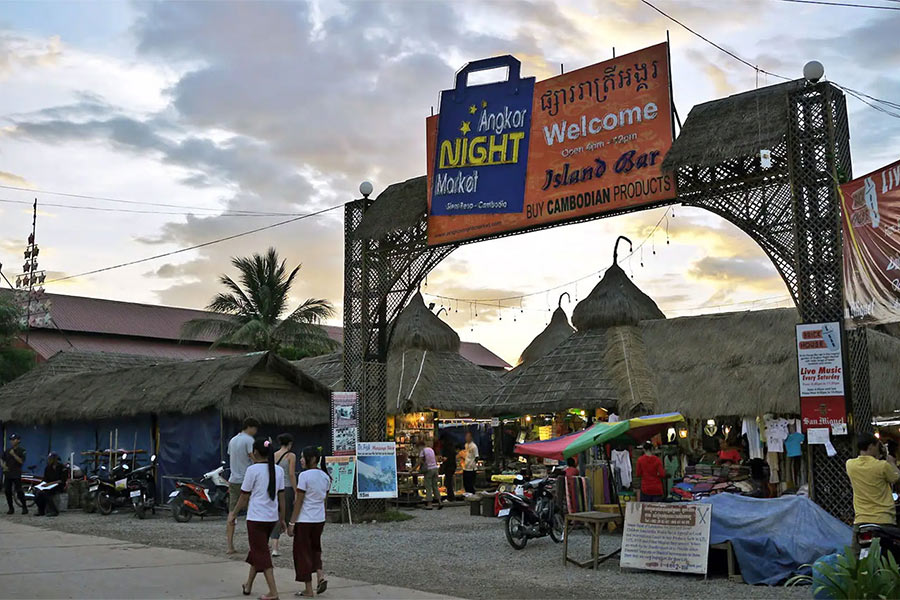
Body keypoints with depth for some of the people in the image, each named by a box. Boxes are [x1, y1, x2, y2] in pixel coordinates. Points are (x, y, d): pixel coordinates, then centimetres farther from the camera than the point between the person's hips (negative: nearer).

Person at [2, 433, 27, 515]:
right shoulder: (7, 450, 11)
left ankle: (24, 508, 3)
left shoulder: (21, 450, -3)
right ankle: (11, 508, 14)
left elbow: (21, 461, -13)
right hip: (7, 474, 5)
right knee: (7, 491, 3)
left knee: (19, 491, -7)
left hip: (16, 474, -5)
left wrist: (13, 454, -18)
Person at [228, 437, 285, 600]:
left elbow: (244, 496, -6)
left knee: (261, 554, 0)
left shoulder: (253, 470, -11)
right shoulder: (278, 470, 5)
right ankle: (248, 585, 34)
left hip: (256, 518, -6)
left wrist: (233, 514, 7)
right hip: (272, 518, 6)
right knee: (257, 550, 22)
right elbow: (281, 496, 8)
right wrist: (282, 518, 16)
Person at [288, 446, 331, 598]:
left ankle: (309, 590, 9)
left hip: (304, 520, -6)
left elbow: (299, 502, -15)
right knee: (315, 548, 24)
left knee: (303, 552, 6)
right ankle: (320, 575, 3)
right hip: (320, 519, 7)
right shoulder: (325, 476, 5)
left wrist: (291, 523, -10)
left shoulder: (304, 476, -16)